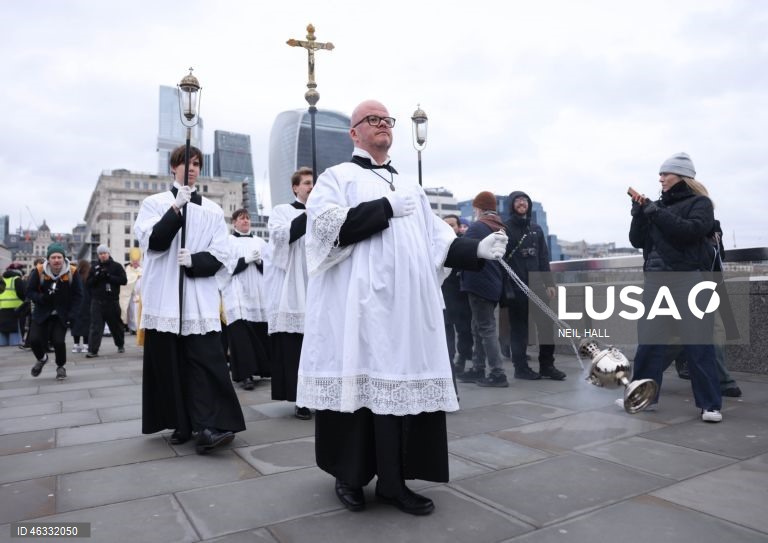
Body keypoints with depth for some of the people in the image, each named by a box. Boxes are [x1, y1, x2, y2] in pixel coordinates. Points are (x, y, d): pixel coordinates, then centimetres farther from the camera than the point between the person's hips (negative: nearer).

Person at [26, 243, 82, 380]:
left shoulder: (72, 272, -13)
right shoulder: (39, 271, -13)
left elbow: (78, 295, -6)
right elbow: (29, 292, -4)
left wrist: (71, 315, -13)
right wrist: (42, 298, -26)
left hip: (62, 315, -1)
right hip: (42, 313, 1)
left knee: (58, 341, -12)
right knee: (34, 339, -9)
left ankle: (61, 367, 17)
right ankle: (42, 359, 27)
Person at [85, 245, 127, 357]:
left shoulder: (117, 266, 2)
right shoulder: (94, 267, 9)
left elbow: (124, 280, -8)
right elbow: (88, 283, 7)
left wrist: (109, 276, -18)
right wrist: (96, 277, -13)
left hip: (112, 301, -1)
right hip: (97, 301, 1)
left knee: (116, 325, 12)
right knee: (95, 326, -5)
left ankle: (120, 345, 31)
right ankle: (93, 350, -5)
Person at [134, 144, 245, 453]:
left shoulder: (213, 210, 11)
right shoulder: (154, 203, 9)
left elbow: (220, 257, 5)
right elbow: (153, 242, -8)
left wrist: (193, 261, -14)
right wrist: (177, 208, -17)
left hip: (200, 298, 0)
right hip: (165, 297, 0)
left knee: (205, 360, -9)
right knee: (169, 362, 4)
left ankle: (209, 426, -13)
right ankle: (183, 424, 14)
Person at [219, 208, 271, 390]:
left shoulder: (260, 242, 17)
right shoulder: (227, 241, 6)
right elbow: (224, 266, -6)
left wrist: (259, 261, -7)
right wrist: (245, 260, -14)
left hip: (259, 294, 4)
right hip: (237, 295, -3)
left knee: (261, 332, 3)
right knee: (241, 333, -12)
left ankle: (263, 369, 17)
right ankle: (245, 374, -10)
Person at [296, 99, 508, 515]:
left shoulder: (411, 187, 24)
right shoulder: (337, 177, 8)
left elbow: (438, 240, 15)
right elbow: (327, 227, -10)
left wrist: (477, 250, -2)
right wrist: (386, 209, -9)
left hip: (409, 305, 5)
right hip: (359, 304, -4)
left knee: (405, 384, 2)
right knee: (359, 382, -1)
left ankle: (394, 481, 13)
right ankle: (350, 476, 16)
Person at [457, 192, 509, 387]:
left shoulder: (477, 227, -11)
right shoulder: (501, 229, 15)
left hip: (479, 283, -9)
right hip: (493, 284, 9)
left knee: (486, 328, -5)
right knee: (479, 328, 14)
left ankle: (497, 374, -4)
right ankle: (477, 370, 17)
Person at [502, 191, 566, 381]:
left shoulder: (536, 229, 15)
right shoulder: (505, 229, -1)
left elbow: (544, 257, 15)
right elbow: (501, 259, -7)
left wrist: (549, 283, 8)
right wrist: (505, 286, -15)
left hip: (536, 284, 5)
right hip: (515, 286, -4)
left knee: (546, 324, 0)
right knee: (519, 327, 2)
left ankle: (547, 365, 10)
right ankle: (521, 368, 9)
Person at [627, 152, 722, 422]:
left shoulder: (699, 202, 4)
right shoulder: (658, 205, 16)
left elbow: (693, 230, -16)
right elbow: (637, 241, 12)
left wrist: (657, 213, -15)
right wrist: (639, 212, -1)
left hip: (689, 280, -4)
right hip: (655, 280, 5)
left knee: (698, 343, -4)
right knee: (649, 340, 3)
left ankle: (710, 404, 3)